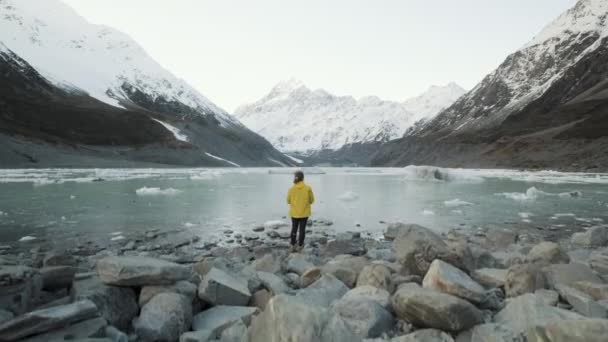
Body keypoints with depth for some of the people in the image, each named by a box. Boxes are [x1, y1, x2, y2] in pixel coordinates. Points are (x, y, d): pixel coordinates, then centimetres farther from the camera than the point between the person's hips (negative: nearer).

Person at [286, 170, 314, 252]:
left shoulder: (291, 188, -10)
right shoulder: (308, 188, -12)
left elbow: (288, 201, 0)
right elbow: (311, 200, -3)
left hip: (294, 212, 1)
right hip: (304, 213, -1)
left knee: (294, 228, 16)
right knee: (302, 229, 11)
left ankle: (293, 246, 20)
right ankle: (300, 246, 18)